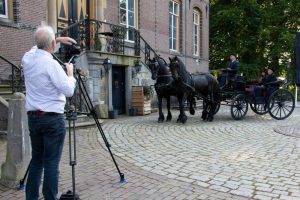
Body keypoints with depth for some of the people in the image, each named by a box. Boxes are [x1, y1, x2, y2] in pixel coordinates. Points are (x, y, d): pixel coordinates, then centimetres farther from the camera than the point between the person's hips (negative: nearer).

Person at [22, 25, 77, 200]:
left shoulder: (28, 59, 6)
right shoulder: (51, 64, -15)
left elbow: (38, 47, 29)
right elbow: (69, 90, -14)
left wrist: (59, 40, 25)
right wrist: (70, 72, 2)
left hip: (33, 118, 7)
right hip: (53, 119, -7)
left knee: (36, 160, 15)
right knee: (51, 163, -1)